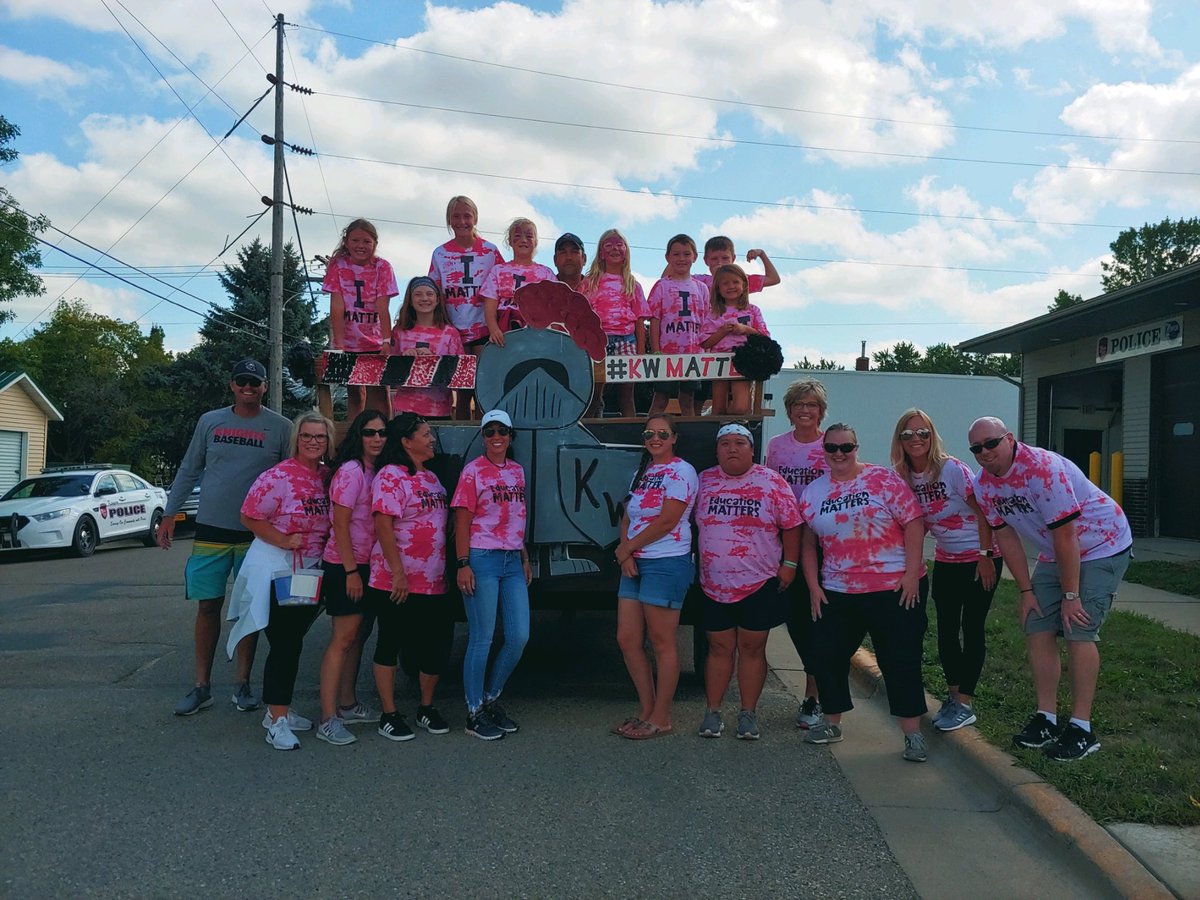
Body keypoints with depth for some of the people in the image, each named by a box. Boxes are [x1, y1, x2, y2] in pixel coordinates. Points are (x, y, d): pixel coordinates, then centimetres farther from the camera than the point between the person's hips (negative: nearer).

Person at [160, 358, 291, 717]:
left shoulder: (281, 427, 1)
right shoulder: (210, 421, 7)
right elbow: (189, 470, 11)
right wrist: (169, 515, 7)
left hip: (256, 534, -1)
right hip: (211, 529, 2)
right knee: (208, 606, 4)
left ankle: (243, 685, 16)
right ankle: (202, 686, 13)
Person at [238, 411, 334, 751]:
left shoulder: (327, 476, 5)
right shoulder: (278, 476, -16)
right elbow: (249, 517, -14)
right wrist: (284, 540, -22)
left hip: (310, 573, 7)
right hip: (277, 573, -7)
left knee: (292, 643, 16)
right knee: (284, 644, -6)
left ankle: (281, 709, 29)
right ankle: (276, 719, 2)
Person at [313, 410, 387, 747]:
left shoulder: (377, 472, 11)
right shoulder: (350, 471, -13)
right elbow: (340, 524, -16)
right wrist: (351, 571, -18)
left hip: (368, 565, 8)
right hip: (344, 566, -8)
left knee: (358, 635, 14)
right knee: (343, 638, -8)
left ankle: (347, 704, 26)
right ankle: (328, 719, -4)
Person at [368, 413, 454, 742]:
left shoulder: (431, 477, 15)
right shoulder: (391, 476, -11)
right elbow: (383, 525, -18)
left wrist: (450, 569, 16)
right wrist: (398, 573, -21)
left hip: (433, 582, 8)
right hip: (397, 583, -8)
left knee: (437, 644, 10)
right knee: (390, 645, 5)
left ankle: (427, 707, 28)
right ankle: (389, 715, 16)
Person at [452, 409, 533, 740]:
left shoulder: (517, 471, 14)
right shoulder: (473, 471, -4)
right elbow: (462, 520, -7)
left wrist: (525, 559, 17)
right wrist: (463, 564, -14)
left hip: (513, 561, 6)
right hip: (482, 560, -6)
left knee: (519, 637, 5)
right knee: (482, 639, -2)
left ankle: (491, 700, 23)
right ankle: (475, 713, 11)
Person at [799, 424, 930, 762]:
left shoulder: (883, 479, -6)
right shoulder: (812, 492, 7)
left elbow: (914, 524, -9)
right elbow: (809, 544, 13)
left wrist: (911, 574, -14)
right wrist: (813, 585, 5)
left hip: (894, 589, -4)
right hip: (836, 594, 4)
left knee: (900, 660, 1)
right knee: (825, 654, 8)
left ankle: (913, 734, 13)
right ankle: (832, 722, 27)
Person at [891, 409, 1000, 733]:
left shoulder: (952, 469, -19)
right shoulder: (905, 478, -3)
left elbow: (982, 512, -16)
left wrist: (984, 556, -18)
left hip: (979, 558, -6)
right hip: (945, 561, 6)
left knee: (972, 628, 0)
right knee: (946, 629, 10)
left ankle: (964, 705, 8)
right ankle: (952, 694, 25)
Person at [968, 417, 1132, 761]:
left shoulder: (1042, 468, -30)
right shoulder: (985, 485, -6)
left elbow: (1065, 534, -28)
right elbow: (1006, 538, 1)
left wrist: (1070, 595, -22)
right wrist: (1026, 590, 0)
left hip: (1102, 547, -7)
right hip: (1054, 554, 7)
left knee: (1078, 630, -14)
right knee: (1038, 629, 1)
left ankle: (1081, 729, -5)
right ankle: (1046, 719, 11)